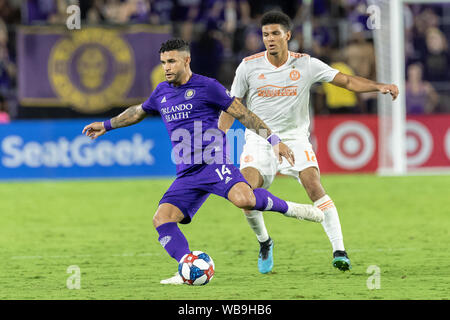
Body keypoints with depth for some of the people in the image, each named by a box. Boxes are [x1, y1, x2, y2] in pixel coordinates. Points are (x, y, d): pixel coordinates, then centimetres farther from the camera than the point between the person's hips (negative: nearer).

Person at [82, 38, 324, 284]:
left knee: (243, 199, -34)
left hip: (213, 163, -6)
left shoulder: (207, 87, 0)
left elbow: (243, 114, 0)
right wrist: (106, 126, 46)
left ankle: (288, 208, -9)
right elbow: (139, 112, 39)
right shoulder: (162, 92, 18)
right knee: (162, 219, -13)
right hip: (186, 175, 6)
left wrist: (273, 140, -6)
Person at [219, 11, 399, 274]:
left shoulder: (306, 64, -3)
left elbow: (347, 81, 0)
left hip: (294, 138, -1)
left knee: (314, 186, -23)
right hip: (259, 140, 1)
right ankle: (264, 242, 8)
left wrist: (379, 86, -14)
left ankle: (339, 251, -20)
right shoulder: (249, 66, -2)